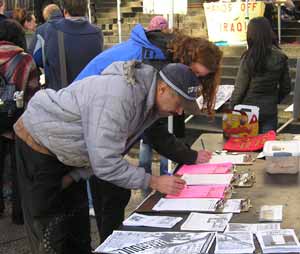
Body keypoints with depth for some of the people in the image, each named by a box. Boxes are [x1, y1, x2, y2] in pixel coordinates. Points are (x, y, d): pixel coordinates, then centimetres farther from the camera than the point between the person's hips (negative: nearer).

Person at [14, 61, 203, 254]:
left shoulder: (150, 101, -7)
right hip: (38, 142, -8)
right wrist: (153, 182, -31)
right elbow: (105, 163, -35)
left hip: (67, 152, 8)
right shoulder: (117, 98, -36)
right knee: (50, 229, -4)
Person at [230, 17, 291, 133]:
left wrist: (232, 107, 3)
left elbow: (239, 88, -11)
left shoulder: (248, 58, -17)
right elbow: (286, 87, 4)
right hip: (270, 111, 3)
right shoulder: (281, 58, -5)